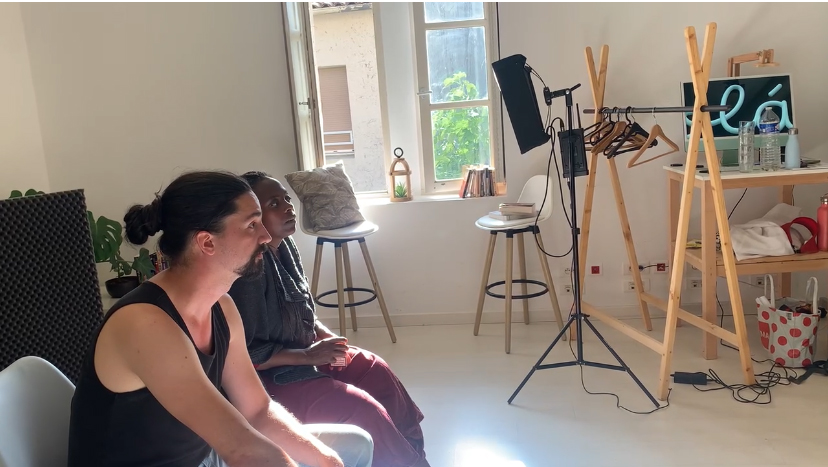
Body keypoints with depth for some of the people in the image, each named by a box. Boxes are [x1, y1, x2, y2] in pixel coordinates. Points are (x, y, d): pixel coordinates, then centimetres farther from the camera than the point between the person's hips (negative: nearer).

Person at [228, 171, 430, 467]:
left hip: (303, 349, 9)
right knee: (363, 410, -14)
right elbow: (244, 353, -27)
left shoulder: (284, 246, 0)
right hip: (270, 376, -9)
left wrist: (322, 332, -2)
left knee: (377, 371, 8)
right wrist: (308, 356, -21)